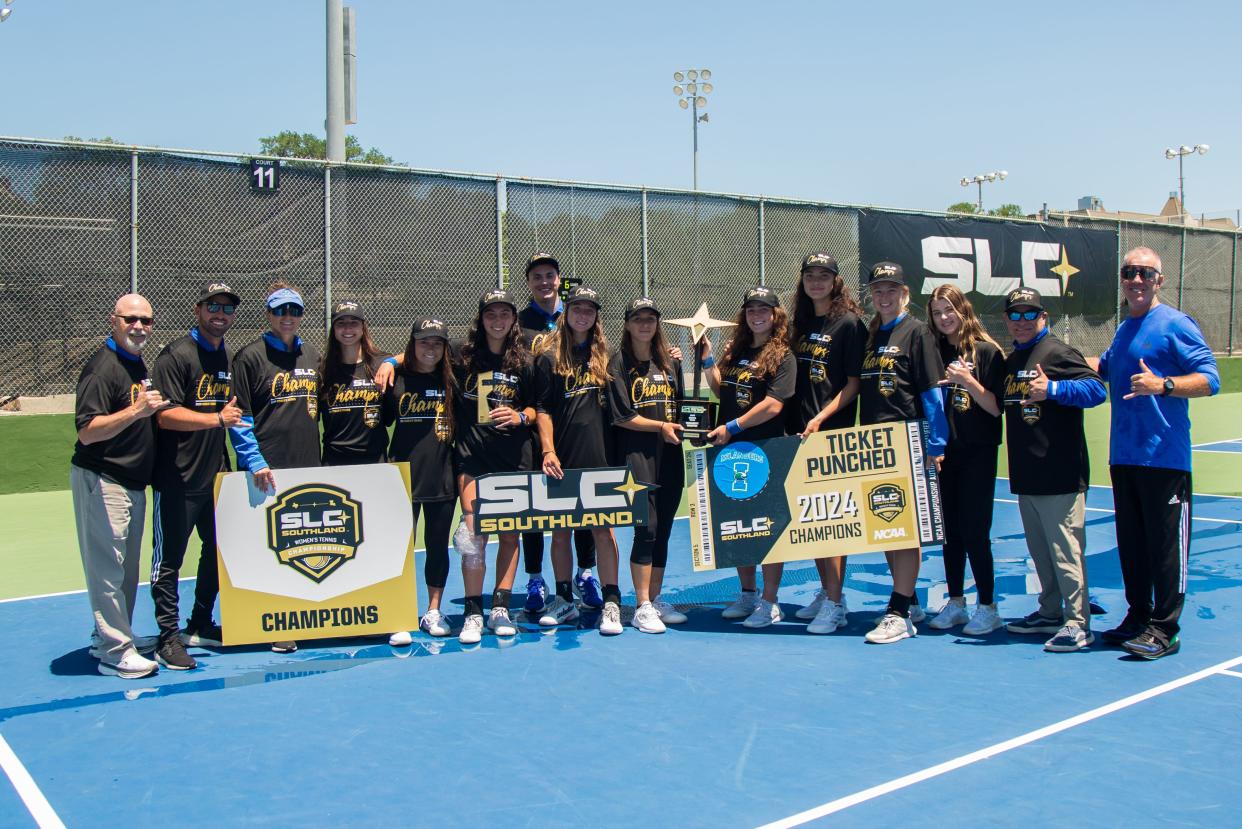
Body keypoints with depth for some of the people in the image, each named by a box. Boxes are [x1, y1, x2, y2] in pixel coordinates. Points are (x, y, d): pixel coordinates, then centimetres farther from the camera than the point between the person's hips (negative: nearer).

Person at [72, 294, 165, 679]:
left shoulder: (137, 364, 12)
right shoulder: (102, 367, -16)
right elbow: (87, 430, -24)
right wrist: (134, 411, -33)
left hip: (132, 482, 10)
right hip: (102, 483, -10)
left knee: (126, 567, 17)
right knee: (108, 567, -5)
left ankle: (110, 636, 29)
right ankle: (115, 652, 0)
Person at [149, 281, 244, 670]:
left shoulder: (229, 358, 13)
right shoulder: (177, 355, -11)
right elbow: (166, 415, -20)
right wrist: (216, 419, -24)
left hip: (216, 477, 8)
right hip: (177, 480, -8)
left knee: (218, 550, 16)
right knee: (169, 558, 0)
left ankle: (201, 625, 31)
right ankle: (168, 638, 10)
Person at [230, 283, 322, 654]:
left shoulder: (312, 356, 13)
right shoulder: (250, 356, -3)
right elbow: (239, 416, -6)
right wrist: (255, 462, -14)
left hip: (308, 467, 5)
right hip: (268, 470, -5)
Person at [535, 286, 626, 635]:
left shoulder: (604, 355, 12)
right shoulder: (550, 357, 5)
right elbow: (542, 409, 1)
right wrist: (548, 451, -9)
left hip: (599, 456, 1)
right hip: (562, 460, -1)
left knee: (603, 528, -3)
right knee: (560, 529, 7)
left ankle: (611, 603, 1)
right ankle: (564, 600, 19)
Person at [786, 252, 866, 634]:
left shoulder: (849, 324, -4)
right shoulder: (801, 324, 15)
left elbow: (854, 383, -7)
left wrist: (821, 419, -16)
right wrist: (797, 427, 7)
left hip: (834, 432, -6)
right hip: (800, 432, 7)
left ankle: (834, 604, -3)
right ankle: (826, 592, 23)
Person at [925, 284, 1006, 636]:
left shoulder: (986, 352, -5)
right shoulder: (935, 352, 7)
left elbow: (997, 407, -8)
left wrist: (969, 382, -21)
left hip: (977, 453, -4)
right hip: (943, 452, 4)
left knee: (974, 531, -3)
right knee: (950, 530, 10)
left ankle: (987, 607, 8)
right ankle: (955, 603, 21)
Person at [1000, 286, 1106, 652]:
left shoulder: (1057, 353, -8)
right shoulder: (1010, 361, 17)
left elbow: (1096, 388, -19)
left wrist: (1052, 389, -28)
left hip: (1059, 475, -9)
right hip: (1025, 477, 9)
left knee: (1065, 549, -7)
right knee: (1039, 550, 16)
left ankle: (1078, 622, 0)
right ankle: (1050, 612, 27)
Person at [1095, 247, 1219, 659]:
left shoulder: (1175, 324, -6)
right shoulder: (1124, 330, 17)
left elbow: (1210, 379, -14)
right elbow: (1103, 367, 37)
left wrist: (1162, 385, -28)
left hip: (1164, 457, -8)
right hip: (1123, 456, 8)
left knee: (1166, 544, -3)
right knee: (1130, 543, 12)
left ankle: (1164, 629, 4)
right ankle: (1137, 617, 22)